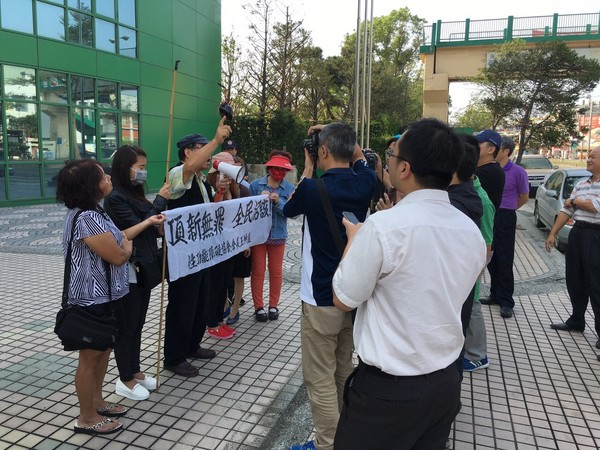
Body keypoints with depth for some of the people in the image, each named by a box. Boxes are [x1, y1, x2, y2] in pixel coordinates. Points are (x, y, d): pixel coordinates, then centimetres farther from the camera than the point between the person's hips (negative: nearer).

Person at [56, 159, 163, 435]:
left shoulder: (93, 212, 7)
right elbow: (118, 256, -25)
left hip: (102, 296, 10)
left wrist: (148, 222, 17)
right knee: (90, 357, 5)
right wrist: (128, 246, -2)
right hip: (91, 300, -10)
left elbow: (116, 237, 16)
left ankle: (96, 402, 38)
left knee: (103, 351, 21)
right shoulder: (86, 219, -27)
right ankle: (87, 418, 22)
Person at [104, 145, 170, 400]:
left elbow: (150, 226, 12)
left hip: (143, 268, 8)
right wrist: (160, 201, -15)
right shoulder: (116, 198, -16)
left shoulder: (135, 194, 10)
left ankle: (135, 372, 32)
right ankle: (125, 381, 20)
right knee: (126, 327, 5)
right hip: (127, 271, -8)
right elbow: (138, 227, -20)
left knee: (138, 324, 18)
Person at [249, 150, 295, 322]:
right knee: (257, 271, 6)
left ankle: (273, 305, 26)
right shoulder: (256, 184, -4)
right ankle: (259, 306, 18)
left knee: (276, 271, 11)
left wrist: (278, 202, -29)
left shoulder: (290, 188, -4)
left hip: (278, 235, 1)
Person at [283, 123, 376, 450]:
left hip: (321, 299, -7)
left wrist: (307, 170, 9)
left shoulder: (312, 188, -18)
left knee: (320, 380, 6)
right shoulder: (365, 183, -2)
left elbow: (288, 209, 5)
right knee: (344, 372, 22)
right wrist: (337, 133, 16)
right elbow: (359, 156, 23)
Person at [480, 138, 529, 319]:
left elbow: (524, 197, 5)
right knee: (491, 259, 12)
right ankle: (495, 295, 26)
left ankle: (506, 302, 9)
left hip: (505, 218, -5)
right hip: (488, 217, 5)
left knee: (504, 260, 0)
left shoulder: (517, 171, -8)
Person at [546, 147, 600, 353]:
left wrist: (574, 201, -3)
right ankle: (576, 320, 28)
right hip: (577, 233, 7)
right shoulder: (580, 184, 14)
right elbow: (566, 211, 12)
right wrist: (553, 233, 8)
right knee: (574, 281, 14)